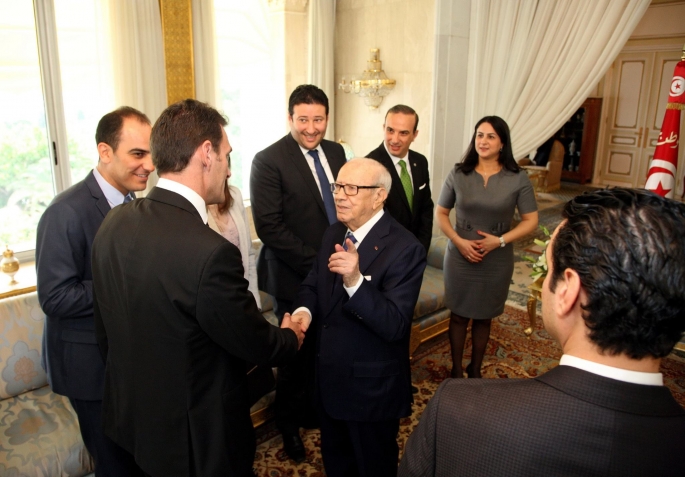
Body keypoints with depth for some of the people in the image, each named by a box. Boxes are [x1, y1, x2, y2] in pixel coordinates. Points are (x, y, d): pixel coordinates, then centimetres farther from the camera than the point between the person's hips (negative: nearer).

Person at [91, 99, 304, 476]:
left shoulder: (113, 223, -9)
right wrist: (290, 337, 4)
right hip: (196, 438, -7)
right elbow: (258, 346, -18)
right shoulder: (210, 253, -33)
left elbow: (105, 334, 4)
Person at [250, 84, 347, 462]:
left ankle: (314, 411, 41)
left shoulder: (335, 152, 5)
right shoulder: (268, 161, -14)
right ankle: (289, 424, 36)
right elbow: (269, 226, -19)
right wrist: (315, 262, -20)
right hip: (295, 277, -5)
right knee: (296, 354, 12)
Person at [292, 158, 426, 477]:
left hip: (372, 387, -6)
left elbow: (395, 326, -29)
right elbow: (312, 285, 8)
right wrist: (304, 310, -16)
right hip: (329, 378, 7)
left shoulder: (404, 248, -23)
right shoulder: (334, 234, 1)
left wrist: (355, 280, -44)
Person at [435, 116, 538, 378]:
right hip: (460, 256, 0)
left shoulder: (518, 179, -6)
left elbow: (531, 220, -2)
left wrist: (500, 240, -16)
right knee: (459, 315, 10)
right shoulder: (458, 175, -4)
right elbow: (440, 213, 2)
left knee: (484, 317, 14)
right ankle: (456, 369, 28)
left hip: (497, 260, 0)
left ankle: (475, 369, 34)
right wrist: (459, 241, -13)